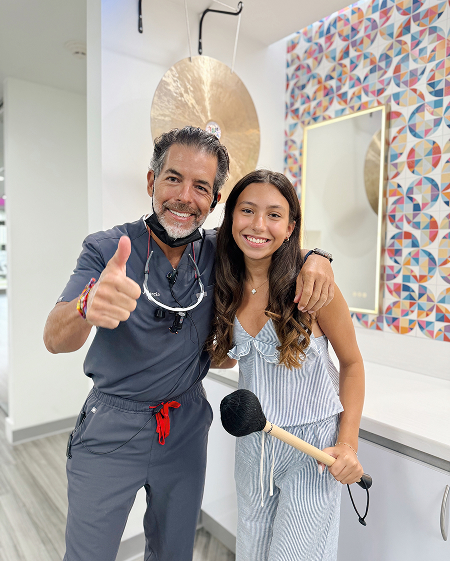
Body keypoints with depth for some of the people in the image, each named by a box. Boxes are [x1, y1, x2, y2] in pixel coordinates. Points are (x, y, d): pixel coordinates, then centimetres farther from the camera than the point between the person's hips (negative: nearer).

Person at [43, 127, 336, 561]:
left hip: (186, 426, 3)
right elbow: (55, 339, -22)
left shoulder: (217, 252, -6)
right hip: (110, 429, -2)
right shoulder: (107, 249, -14)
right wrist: (89, 306, -47)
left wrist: (316, 258, -17)